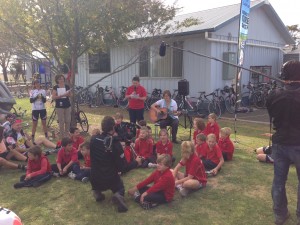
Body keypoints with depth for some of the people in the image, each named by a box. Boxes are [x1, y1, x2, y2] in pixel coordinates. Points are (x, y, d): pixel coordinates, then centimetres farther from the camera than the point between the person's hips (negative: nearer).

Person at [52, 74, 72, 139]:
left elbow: (70, 95, 11)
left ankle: (67, 135, 23)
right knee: (61, 122, 1)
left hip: (67, 105, 4)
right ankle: (61, 136, 10)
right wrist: (62, 95, -19)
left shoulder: (67, 86, 6)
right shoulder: (55, 87, -3)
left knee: (68, 121, 8)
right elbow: (53, 97, -10)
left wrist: (68, 94, -12)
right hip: (59, 106, -4)